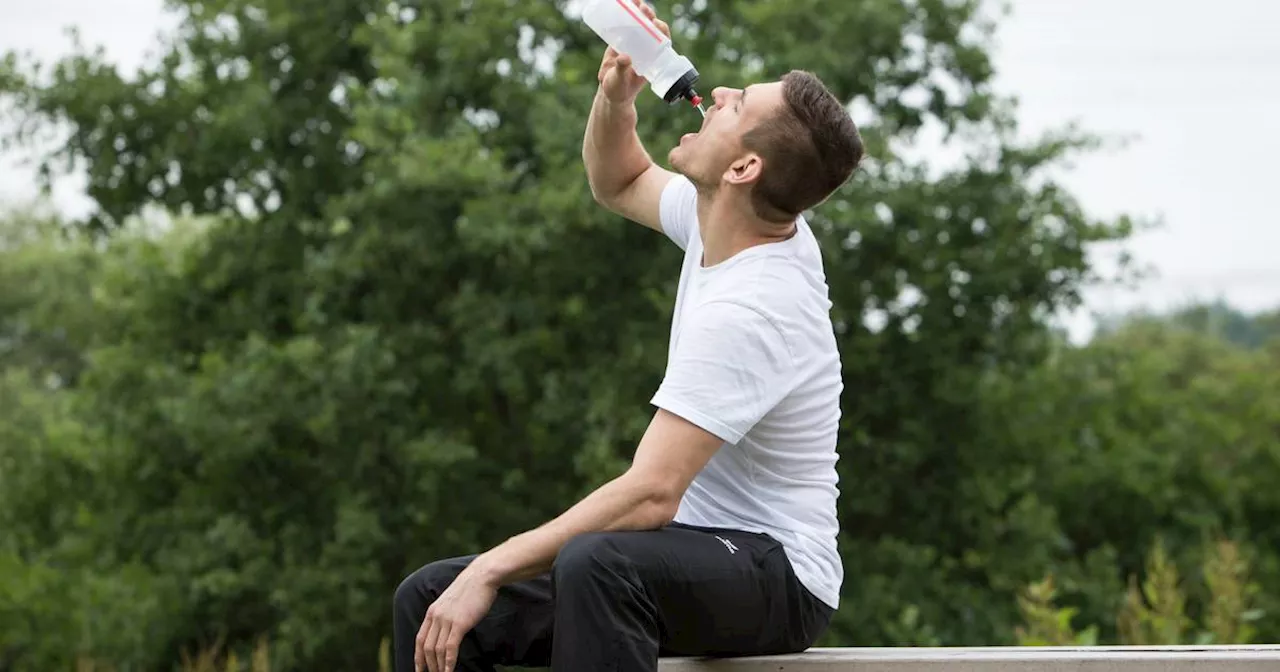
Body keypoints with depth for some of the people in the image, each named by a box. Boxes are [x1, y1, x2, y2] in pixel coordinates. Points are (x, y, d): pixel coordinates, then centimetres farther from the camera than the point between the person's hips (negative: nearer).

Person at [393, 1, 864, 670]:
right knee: (426, 597, -1)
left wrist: (490, 572, -27)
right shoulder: (726, 221, 2)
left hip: (774, 576, -10)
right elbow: (619, 182, 23)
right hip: (696, 552, 10)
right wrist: (615, 95, 1)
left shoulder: (745, 310, -25)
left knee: (596, 564, -42)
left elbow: (651, 493, -31)